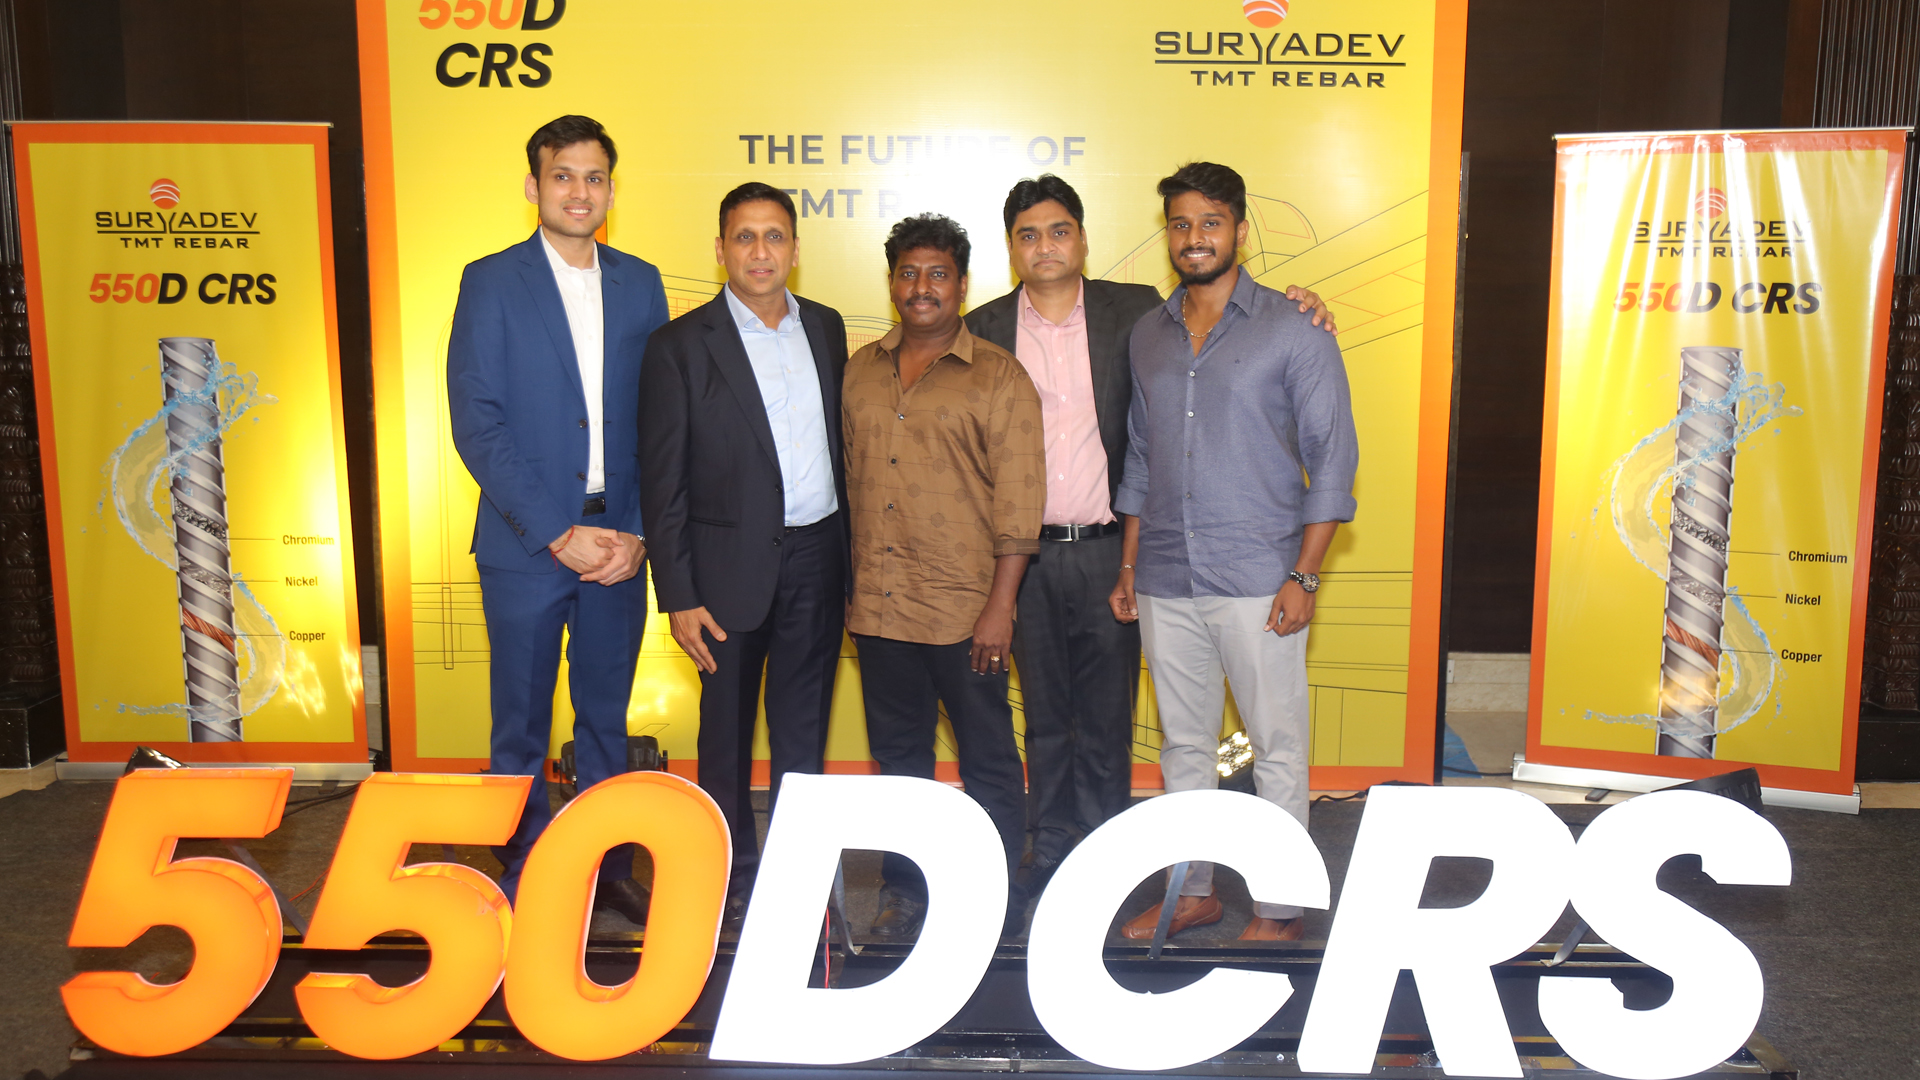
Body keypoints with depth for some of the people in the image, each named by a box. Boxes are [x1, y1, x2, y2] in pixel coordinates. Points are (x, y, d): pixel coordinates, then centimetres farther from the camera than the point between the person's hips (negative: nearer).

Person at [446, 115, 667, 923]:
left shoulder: (641, 283, 7)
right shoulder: (491, 282, -2)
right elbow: (477, 425, -9)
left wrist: (636, 531, -6)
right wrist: (558, 535, -14)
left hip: (617, 545, 3)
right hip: (526, 546, -3)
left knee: (606, 719, 14)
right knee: (521, 728, 8)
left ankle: (610, 868, 27)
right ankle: (522, 880, 22)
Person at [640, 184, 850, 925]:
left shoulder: (826, 327, 7)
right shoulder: (681, 345, -7)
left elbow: (837, 441, 11)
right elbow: (663, 481, -7)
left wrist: (852, 556, 6)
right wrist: (679, 596, -11)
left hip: (817, 557, 4)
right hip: (732, 561, -3)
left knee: (803, 727, 13)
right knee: (728, 731, 10)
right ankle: (735, 877, 25)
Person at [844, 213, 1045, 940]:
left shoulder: (998, 377, -4)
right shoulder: (861, 370, 11)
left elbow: (1019, 502, -8)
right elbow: (852, 478, 15)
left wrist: (1000, 607, -13)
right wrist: (854, 586, 11)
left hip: (964, 610, -4)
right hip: (877, 607, 5)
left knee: (987, 758, 6)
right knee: (897, 753, 14)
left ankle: (997, 900, 20)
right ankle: (905, 889, 28)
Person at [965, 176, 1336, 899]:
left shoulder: (1135, 312, 2)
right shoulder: (984, 329, 4)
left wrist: (1295, 310, -8)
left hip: (1108, 549, -1)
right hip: (1027, 556, 1)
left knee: (1107, 717, 7)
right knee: (1044, 716, 13)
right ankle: (1049, 848, 28)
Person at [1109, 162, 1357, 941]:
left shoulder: (1292, 330, -3)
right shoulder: (1149, 335, 11)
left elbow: (1333, 456, -4)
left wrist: (1303, 576, -11)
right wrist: (1128, 567, 13)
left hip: (1257, 583, -4)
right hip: (1166, 583, 5)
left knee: (1277, 750, 3)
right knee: (1183, 746, 13)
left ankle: (1279, 907, 16)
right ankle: (1193, 891, 27)